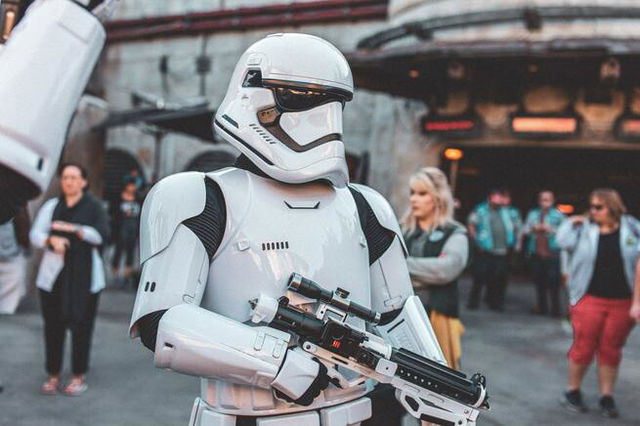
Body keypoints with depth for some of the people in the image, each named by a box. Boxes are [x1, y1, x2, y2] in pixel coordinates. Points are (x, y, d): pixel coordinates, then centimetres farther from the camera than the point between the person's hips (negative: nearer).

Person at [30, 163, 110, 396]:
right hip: (54, 274, 3)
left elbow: (102, 235, -8)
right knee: (53, 325, 3)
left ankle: (79, 376, 11)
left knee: (81, 325, -1)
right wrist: (52, 240, -15)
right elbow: (35, 234, 5)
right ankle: (53, 375, 15)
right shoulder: (51, 206, 11)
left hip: (84, 275, -2)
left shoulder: (94, 206, 4)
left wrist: (74, 229, -16)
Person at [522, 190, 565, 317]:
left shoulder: (558, 215, 6)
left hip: (552, 253, -4)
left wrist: (551, 229, -13)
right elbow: (524, 230, 13)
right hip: (536, 253, 4)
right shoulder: (533, 214, 16)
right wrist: (533, 228, -5)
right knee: (539, 281, 7)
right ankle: (542, 307, 18)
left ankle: (555, 310, 0)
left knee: (553, 282, -6)